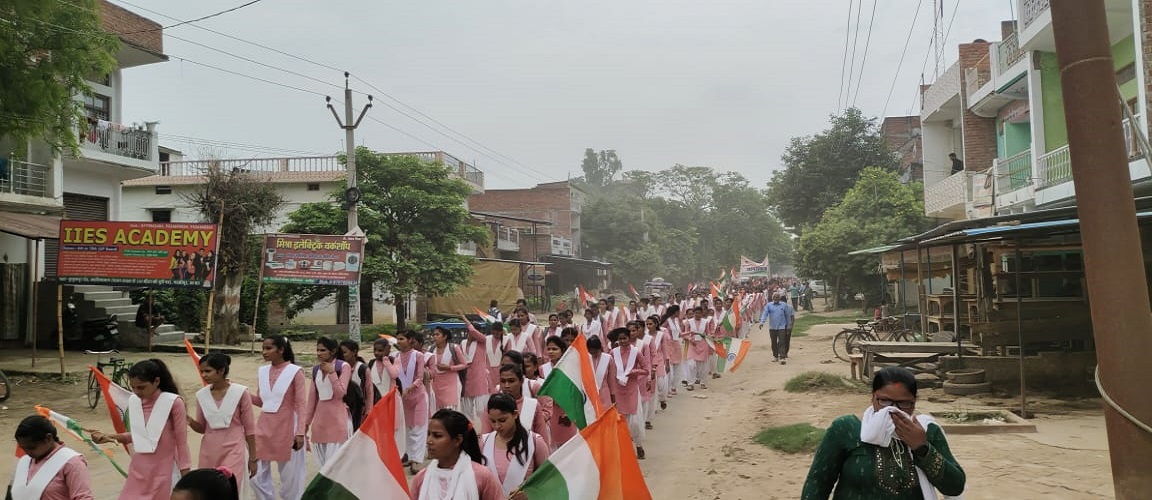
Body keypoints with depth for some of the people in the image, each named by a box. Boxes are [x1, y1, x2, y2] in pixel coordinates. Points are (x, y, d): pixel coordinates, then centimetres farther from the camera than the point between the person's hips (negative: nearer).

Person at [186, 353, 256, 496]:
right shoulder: (201, 395, 0)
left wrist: (252, 458, -1)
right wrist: (189, 421, -12)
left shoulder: (240, 392, -10)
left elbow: (250, 428, -3)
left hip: (233, 452, -4)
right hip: (209, 453, 4)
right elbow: (202, 428, 10)